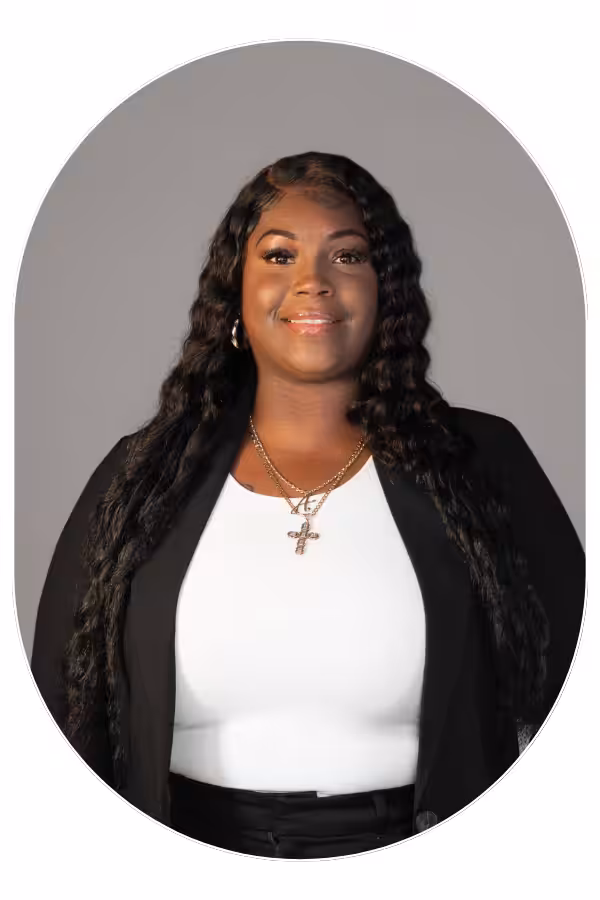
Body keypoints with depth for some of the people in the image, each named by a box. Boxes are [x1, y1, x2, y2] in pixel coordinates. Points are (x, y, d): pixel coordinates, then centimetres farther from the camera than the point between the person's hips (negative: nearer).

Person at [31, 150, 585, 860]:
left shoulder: (484, 462, 2)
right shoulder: (140, 476, 6)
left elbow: (571, 690, 4)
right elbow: (62, 704, 8)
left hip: (408, 854, 0)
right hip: (197, 845, 1)